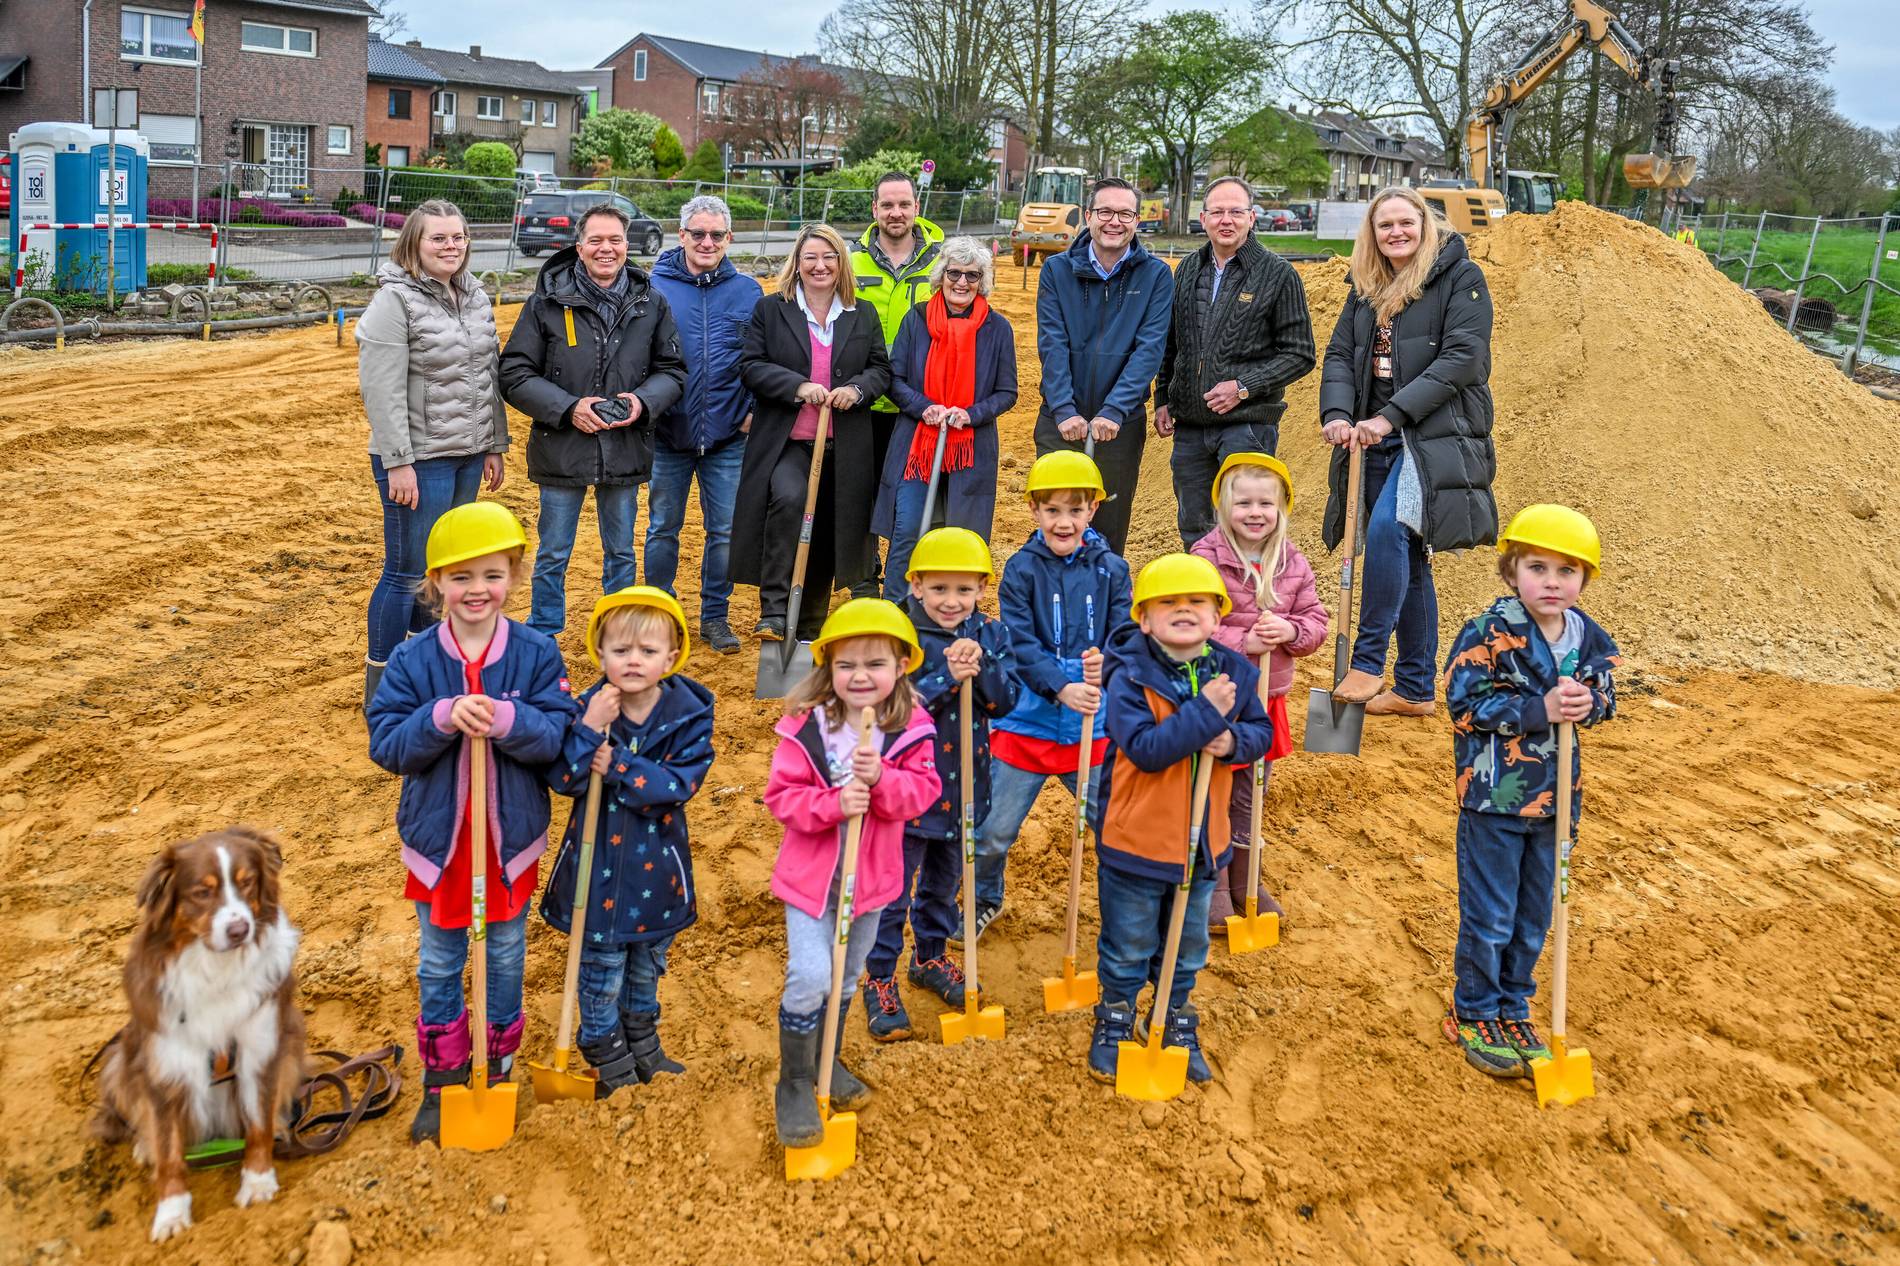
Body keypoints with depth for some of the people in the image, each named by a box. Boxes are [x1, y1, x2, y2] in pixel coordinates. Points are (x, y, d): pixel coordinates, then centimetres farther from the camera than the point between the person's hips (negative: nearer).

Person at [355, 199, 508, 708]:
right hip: (420, 459, -7)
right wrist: (397, 463, -20)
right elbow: (382, 390, -17)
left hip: (467, 456, 7)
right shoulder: (395, 300, -13)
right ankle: (380, 684, 11)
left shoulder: (476, 297, 10)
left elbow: (490, 375, 16)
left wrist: (494, 446, 13)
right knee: (406, 572, -2)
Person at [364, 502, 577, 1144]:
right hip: (437, 839, 1)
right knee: (438, 964, 14)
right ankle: (442, 1079, 31)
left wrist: (504, 719, -33)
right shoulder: (412, 661, -9)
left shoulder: (536, 653, -9)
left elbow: (555, 733, -15)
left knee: (505, 957, 16)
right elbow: (387, 744, -13)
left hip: (510, 838, 0)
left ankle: (496, 1067, 36)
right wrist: (443, 718, -29)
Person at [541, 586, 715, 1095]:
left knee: (648, 964, 23)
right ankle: (607, 1054, 33)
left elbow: (682, 783, -21)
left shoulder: (689, 714, -12)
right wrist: (589, 729, -32)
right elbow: (562, 778, -20)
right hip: (598, 865, -2)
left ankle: (642, 1043, 44)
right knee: (602, 969, 12)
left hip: (656, 866, 2)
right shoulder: (588, 710, -13)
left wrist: (620, 768, -28)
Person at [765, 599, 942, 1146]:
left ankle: (827, 1062, 44)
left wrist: (882, 778, -30)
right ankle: (794, 1085, 8)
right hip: (811, 873, -3)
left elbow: (923, 790, -12)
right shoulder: (805, 726, -16)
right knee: (809, 976, -12)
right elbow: (781, 795, -15)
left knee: (846, 976, 21)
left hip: (872, 875, 3)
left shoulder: (912, 729, -8)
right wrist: (833, 803, -30)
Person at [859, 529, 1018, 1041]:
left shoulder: (991, 635, -2)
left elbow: (1005, 702, -8)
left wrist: (979, 666, -25)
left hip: (964, 784, 5)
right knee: (892, 888, 4)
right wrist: (946, 675, -30)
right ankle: (879, 979, 19)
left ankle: (931, 958, 42)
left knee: (944, 882, 22)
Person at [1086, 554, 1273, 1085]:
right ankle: (1115, 1023, 38)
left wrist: (1234, 741, -20)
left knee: (1188, 947, 23)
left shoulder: (1235, 672, -5)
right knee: (1127, 947, 14)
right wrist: (1205, 711, -33)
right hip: (1136, 839, -4)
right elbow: (1146, 749, -30)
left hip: (1201, 842, 4)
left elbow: (1261, 732, 2)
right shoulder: (1130, 678, -21)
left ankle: (1176, 1022, 44)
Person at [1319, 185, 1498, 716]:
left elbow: (1462, 358, -12)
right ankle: (1415, 689, 16)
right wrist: (1336, 413, -11)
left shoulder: (1461, 277, -2)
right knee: (1407, 558, 9)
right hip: (1377, 439, 6)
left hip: (1434, 435, -6)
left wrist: (1391, 415, -18)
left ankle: (1367, 662, -18)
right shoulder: (1366, 288, 16)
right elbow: (1339, 354, 9)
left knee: (1387, 529, -27)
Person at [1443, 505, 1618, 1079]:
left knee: (1534, 917, 16)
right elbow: (1464, 703, -18)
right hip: (1493, 796, -5)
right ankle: (1475, 1016, 21)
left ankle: (1512, 1010, 33)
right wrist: (1540, 710, -24)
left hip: (1554, 798, 5)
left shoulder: (1588, 637, 1)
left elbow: (1605, 697, 10)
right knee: (1489, 917, 4)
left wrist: (1587, 703, -14)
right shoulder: (1488, 633, -16)